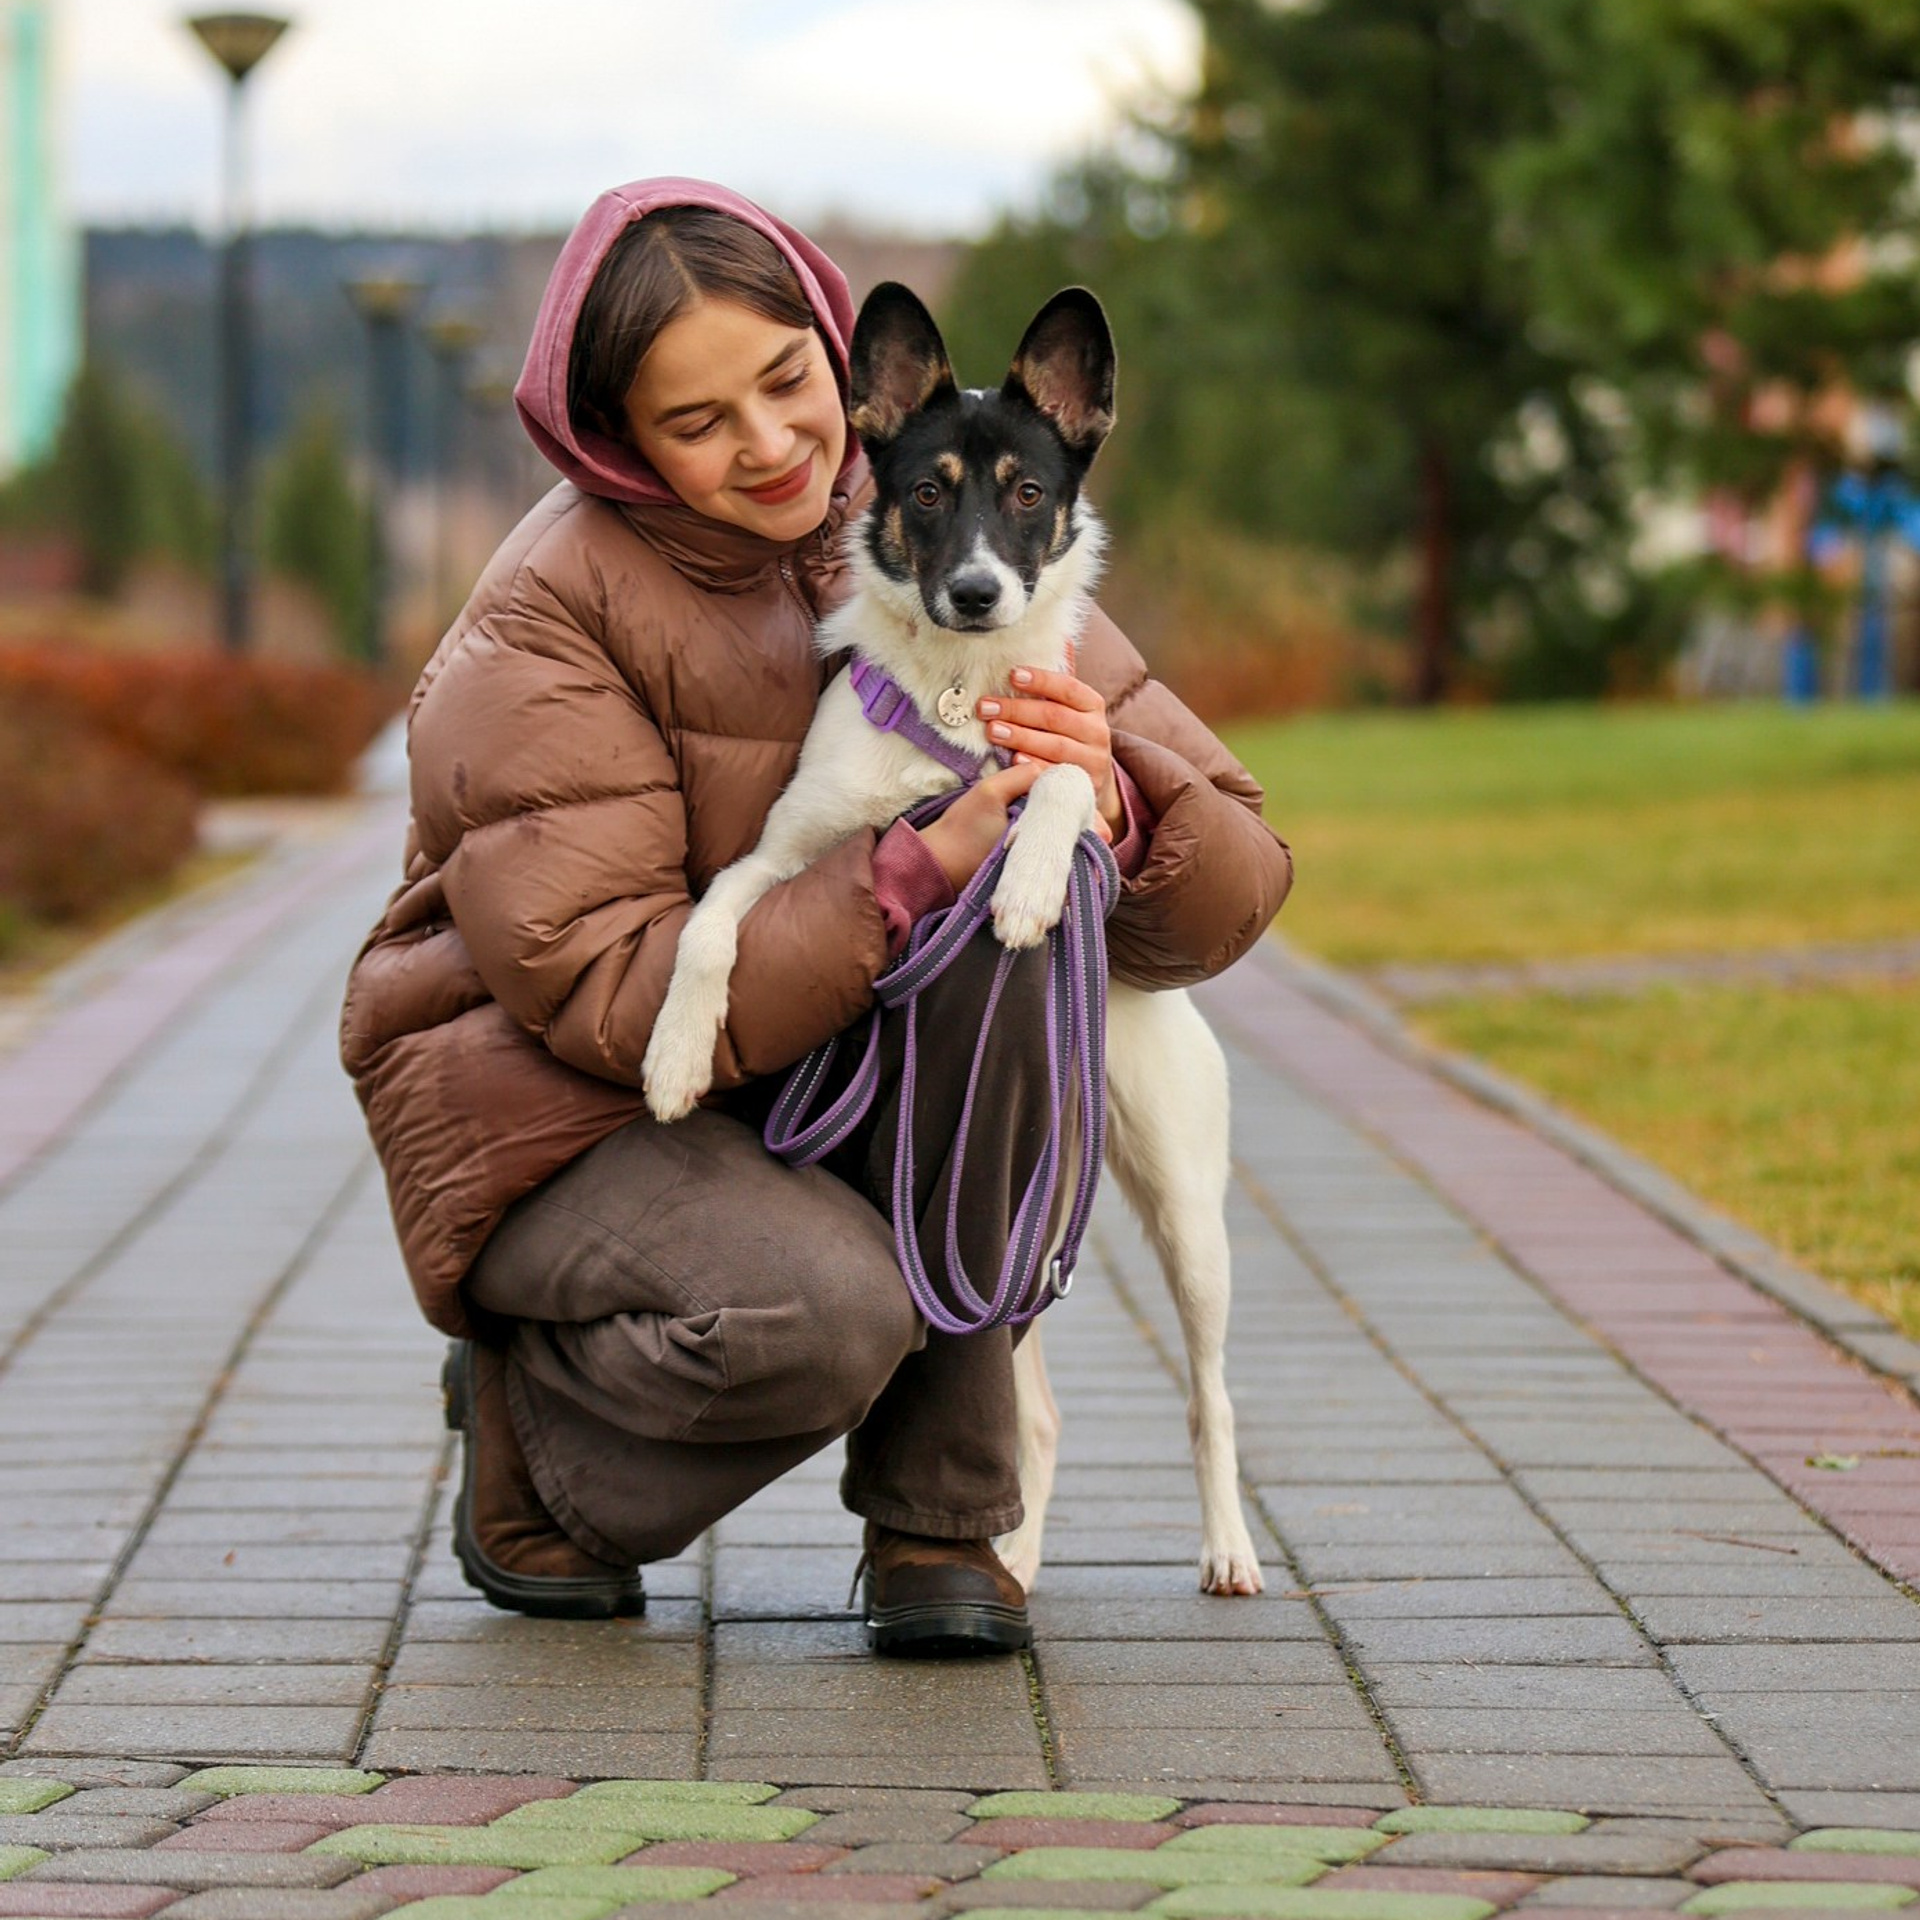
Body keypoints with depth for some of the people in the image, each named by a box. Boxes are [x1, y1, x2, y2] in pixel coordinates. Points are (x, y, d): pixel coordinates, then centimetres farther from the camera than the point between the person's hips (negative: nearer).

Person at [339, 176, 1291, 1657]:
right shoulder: (550, 615, -17)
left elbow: (1236, 884, -6)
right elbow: (603, 992, -25)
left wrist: (1114, 807, -31)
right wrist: (919, 871, -34)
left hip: (828, 1093, 5)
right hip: (559, 1108, -5)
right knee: (819, 1308, -35)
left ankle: (939, 1522, -17)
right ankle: (529, 1415, 1)